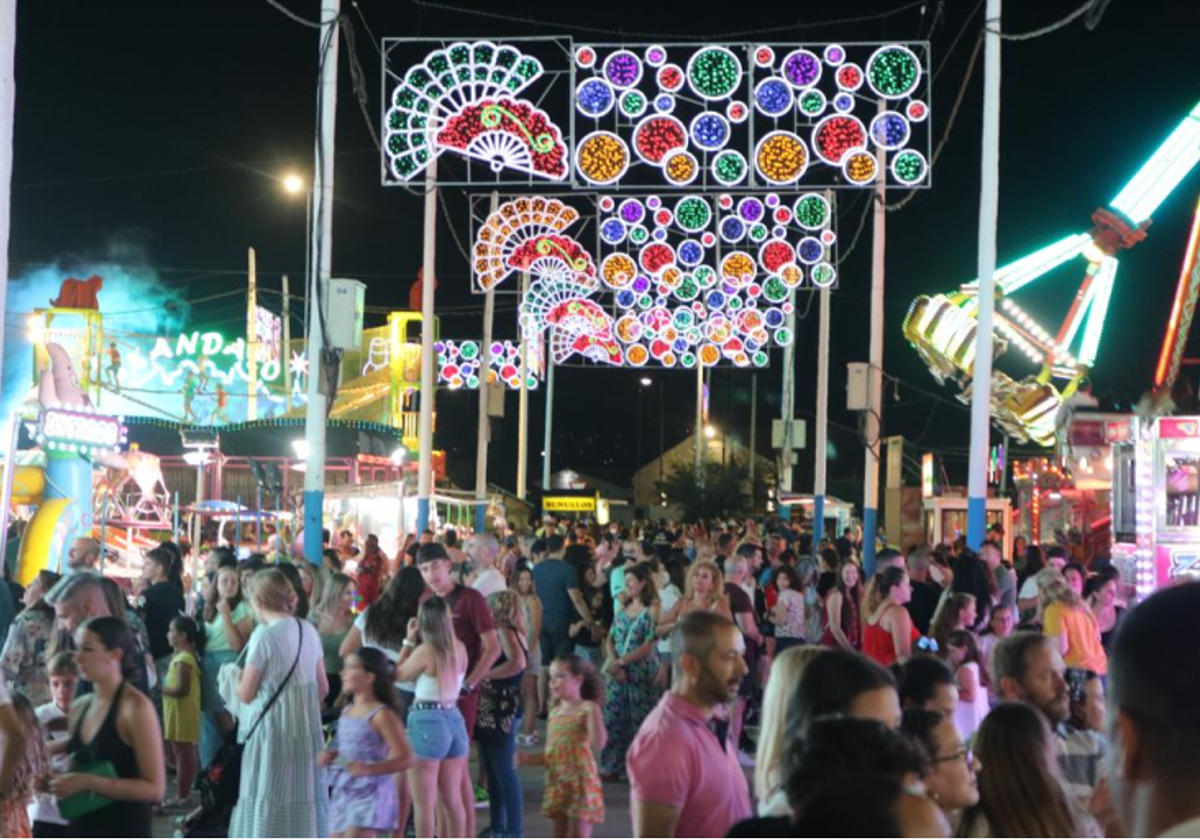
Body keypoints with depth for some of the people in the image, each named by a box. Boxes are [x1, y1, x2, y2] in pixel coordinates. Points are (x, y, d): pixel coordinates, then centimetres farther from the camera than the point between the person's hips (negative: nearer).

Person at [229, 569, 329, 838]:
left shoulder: (264, 635, -13)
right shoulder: (309, 631, 6)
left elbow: (246, 694, -8)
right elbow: (322, 688, 11)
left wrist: (234, 678, 11)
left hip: (271, 728, -6)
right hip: (306, 727, 6)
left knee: (268, 804, 1)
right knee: (305, 798, 11)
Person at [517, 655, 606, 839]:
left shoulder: (586, 709, -10)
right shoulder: (555, 712, 10)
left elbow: (598, 744, -25)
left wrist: (593, 712, -32)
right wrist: (529, 759, 2)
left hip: (581, 784, -7)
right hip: (557, 785, 7)